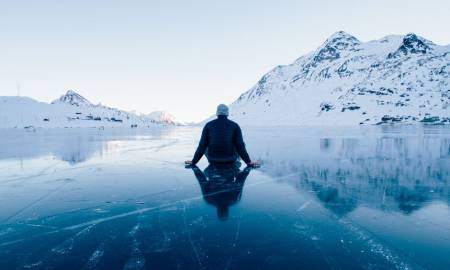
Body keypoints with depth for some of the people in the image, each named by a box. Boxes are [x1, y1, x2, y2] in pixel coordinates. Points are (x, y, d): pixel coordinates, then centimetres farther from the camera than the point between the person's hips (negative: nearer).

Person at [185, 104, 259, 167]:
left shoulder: (208, 125, -3)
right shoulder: (235, 126, -5)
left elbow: (202, 146, -4)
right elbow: (240, 145, -9)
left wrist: (194, 161, 6)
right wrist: (248, 162, 1)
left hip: (213, 159, 1)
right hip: (230, 160, -1)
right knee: (238, 148, 30)